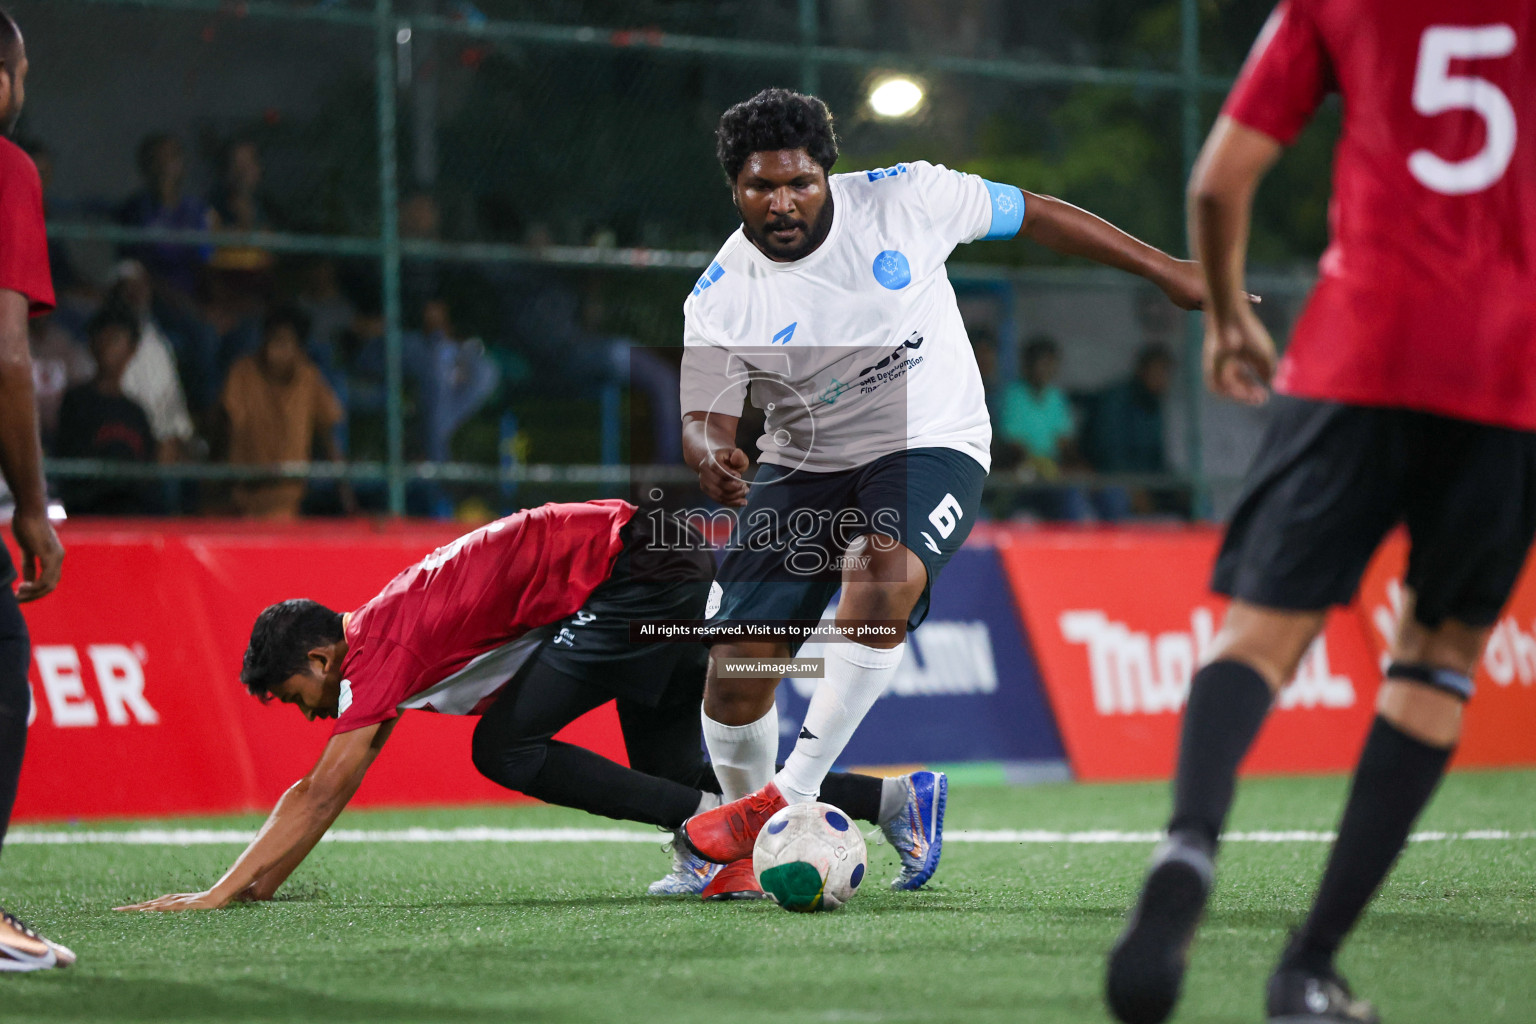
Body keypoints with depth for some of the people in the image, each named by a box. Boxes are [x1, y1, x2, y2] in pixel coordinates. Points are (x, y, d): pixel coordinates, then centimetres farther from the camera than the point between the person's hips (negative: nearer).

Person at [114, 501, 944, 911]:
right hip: (680, 573, 10)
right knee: (668, 776, 13)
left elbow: (324, 797, -12)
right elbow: (313, 795, 23)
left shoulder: (381, 651, -10)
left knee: (505, 747, -11)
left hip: (635, 568, -10)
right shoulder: (387, 648, 16)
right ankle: (891, 797, 11)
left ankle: (712, 823, -15)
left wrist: (223, 893, -9)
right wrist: (255, 883, 18)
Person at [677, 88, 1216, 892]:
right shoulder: (720, 302, -9)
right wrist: (710, 455, -36)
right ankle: (746, 849, 18)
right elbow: (703, 418, -9)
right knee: (738, 658, -9)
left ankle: (789, 797, -27)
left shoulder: (902, 199, -11)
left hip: (931, 444, -2)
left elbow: (1034, 216, 0)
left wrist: (1165, 271, 4)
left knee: (883, 575, -34)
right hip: (802, 465, 2)